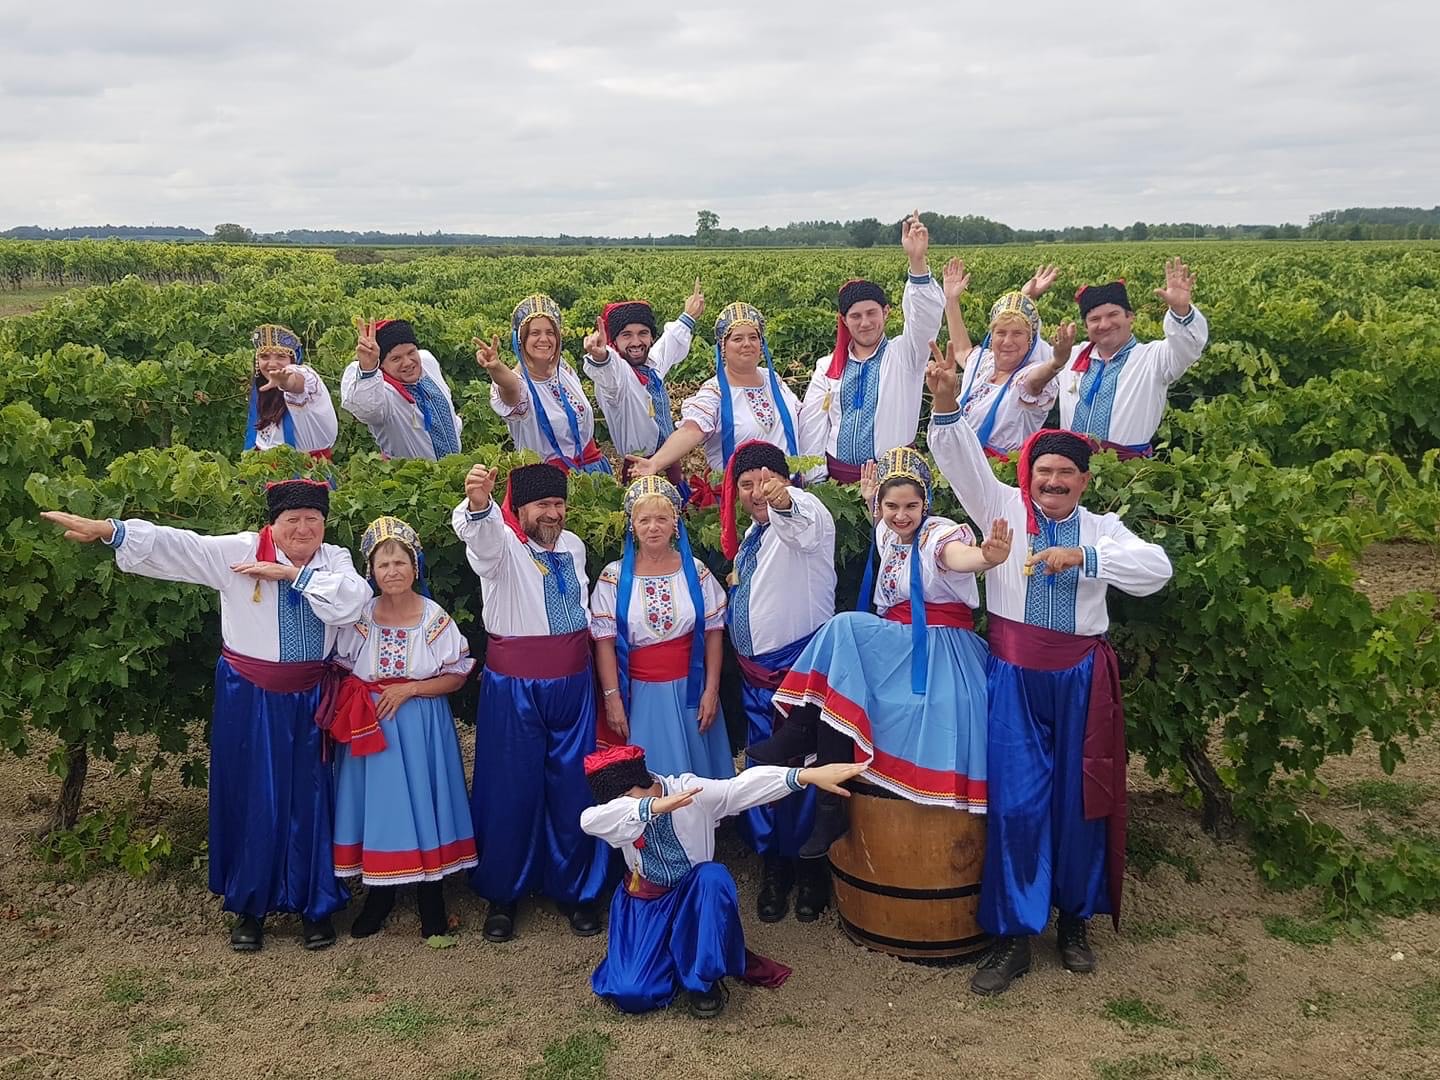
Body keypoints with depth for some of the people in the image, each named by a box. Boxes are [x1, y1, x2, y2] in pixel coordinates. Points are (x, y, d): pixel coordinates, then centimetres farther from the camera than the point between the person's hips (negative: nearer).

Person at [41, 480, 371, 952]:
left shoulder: (335, 560, -1)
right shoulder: (239, 551, -7)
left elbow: (352, 602, -19)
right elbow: (176, 545, -14)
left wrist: (293, 573, -19)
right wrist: (104, 529, -23)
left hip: (307, 700, 1)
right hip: (248, 698, -1)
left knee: (307, 800, 8)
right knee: (249, 799, 9)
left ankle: (315, 905, 24)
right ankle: (250, 906, 27)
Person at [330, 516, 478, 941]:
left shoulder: (435, 618, -5)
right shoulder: (359, 617, -1)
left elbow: (457, 676, -4)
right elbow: (339, 671, 6)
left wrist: (410, 689, -14)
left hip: (420, 726, -1)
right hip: (369, 726, 1)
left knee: (421, 798, 2)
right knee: (376, 800, 6)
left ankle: (430, 896, 17)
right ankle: (379, 893, 24)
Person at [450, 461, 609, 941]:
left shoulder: (574, 546, 8)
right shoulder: (501, 545, -9)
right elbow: (478, 530, -33)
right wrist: (478, 503, -55)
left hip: (573, 682, 4)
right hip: (513, 689, -4)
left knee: (574, 788, 9)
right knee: (511, 789, 4)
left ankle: (576, 890, 26)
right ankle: (502, 894, 22)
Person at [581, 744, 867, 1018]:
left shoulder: (691, 790, -21)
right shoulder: (620, 813, -18)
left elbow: (744, 786, -33)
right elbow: (589, 820, -42)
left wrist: (809, 775, -47)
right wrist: (653, 806, -59)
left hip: (696, 895, -1)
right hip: (646, 903, 1)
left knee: (713, 876, -38)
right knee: (630, 993, -20)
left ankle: (703, 979, -17)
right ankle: (676, 957, 14)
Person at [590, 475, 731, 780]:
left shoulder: (696, 571, 1)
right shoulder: (614, 577, -3)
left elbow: (713, 633, 4)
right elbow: (604, 641, -4)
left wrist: (711, 691, -1)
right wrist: (612, 699, -8)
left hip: (689, 691, 1)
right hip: (639, 695, -1)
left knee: (695, 774, 9)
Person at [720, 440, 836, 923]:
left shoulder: (807, 515, -13)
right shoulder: (751, 534, 14)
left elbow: (801, 520, -40)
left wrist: (782, 499, -59)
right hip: (756, 671, 8)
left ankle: (812, 867, 13)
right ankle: (773, 865, 23)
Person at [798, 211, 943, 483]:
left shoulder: (902, 355, 3)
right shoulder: (827, 367, 10)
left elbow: (927, 317, -16)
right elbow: (813, 429, 10)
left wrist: (918, 261, -30)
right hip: (837, 476, 2)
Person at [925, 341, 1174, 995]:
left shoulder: (1101, 529, 5)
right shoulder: (1005, 509, 4)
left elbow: (1156, 569, -11)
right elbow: (964, 462, -9)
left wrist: (1083, 557, -21)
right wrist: (946, 404, -25)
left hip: (1080, 677, 1)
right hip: (1014, 676, -1)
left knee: (1080, 798, 8)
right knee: (1015, 801, -3)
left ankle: (1075, 920, 27)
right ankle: (1013, 935, 7)